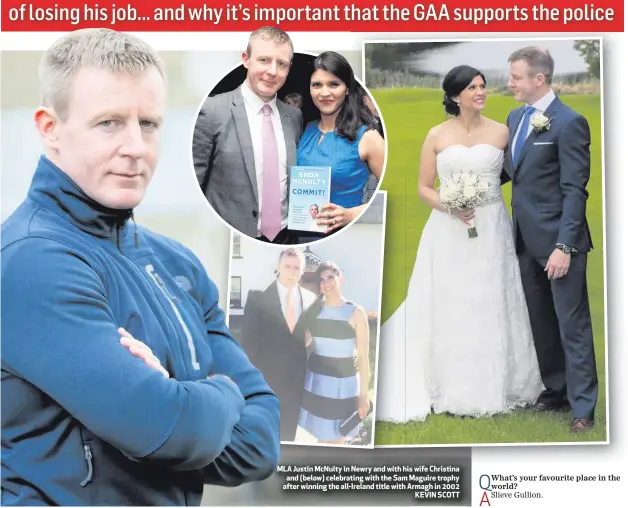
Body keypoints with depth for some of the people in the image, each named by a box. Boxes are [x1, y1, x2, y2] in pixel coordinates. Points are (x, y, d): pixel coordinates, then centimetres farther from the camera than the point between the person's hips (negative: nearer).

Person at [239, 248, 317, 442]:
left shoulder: (311, 299, 4)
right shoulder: (258, 296, -6)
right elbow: (249, 339, -5)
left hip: (297, 380, 3)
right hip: (265, 378, -3)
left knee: (288, 433, 12)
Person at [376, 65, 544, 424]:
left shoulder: (501, 132, 4)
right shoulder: (437, 136, 1)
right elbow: (424, 188, 2)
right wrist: (448, 207, -14)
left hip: (491, 231, 1)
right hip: (449, 232, -1)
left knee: (491, 308, 4)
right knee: (450, 310, 1)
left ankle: (494, 386, 17)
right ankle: (452, 391, 11)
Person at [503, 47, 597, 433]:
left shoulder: (569, 122, -13)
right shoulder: (516, 117, 10)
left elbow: (574, 190, -16)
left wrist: (564, 246, -20)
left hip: (558, 241, -7)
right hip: (526, 239, 8)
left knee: (572, 324, 0)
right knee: (541, 321, 15)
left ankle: (583, 406, 8)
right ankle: (556, 389, 28)